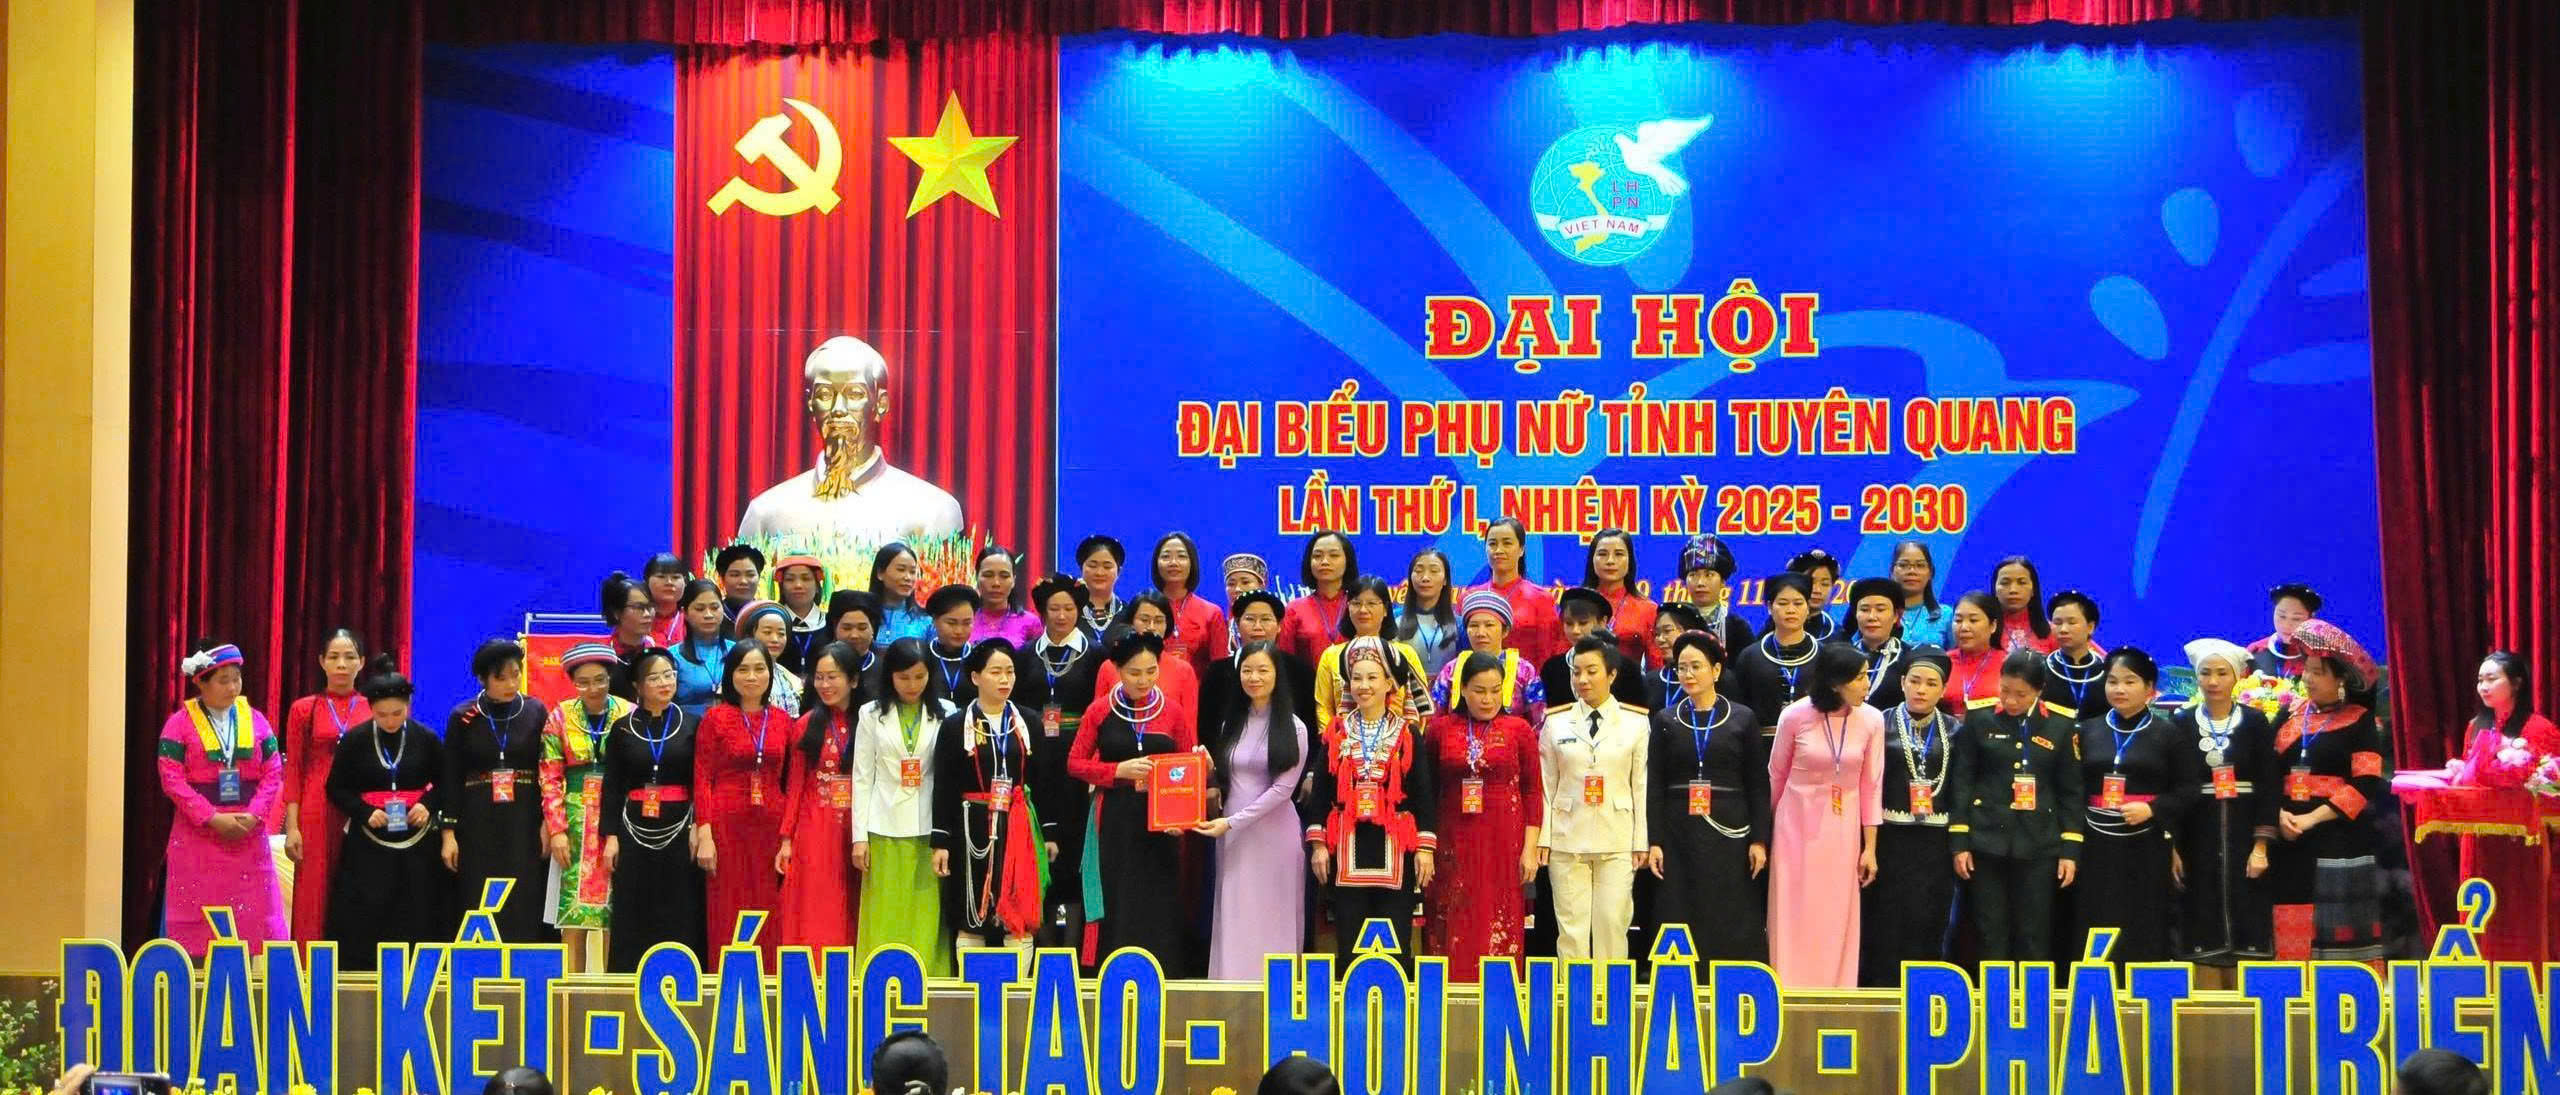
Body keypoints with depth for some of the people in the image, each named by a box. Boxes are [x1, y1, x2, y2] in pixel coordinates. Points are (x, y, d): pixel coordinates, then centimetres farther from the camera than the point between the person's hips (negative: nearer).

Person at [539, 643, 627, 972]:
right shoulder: (560, 718, 6)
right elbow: (550, 779, 4)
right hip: (576, 823, 1)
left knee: (614, 910, -2)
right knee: (573, 908, -4)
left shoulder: (629, 715, 3)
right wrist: (556, 830, -5)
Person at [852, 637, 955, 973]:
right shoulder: (872, 715, 6)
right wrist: (859, 836, 0)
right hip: (884, 831, 0)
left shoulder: (945, 715, 4)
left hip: (929, 830, 0)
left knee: (926, 918, -3)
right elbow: (862, 778, 6)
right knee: (885, 919, -1)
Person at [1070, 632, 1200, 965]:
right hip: (1114, 822, -1)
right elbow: (1075, 763, 4)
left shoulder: (1174, 710, 4)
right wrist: (1120, 770, -11)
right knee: (1116, 905, -1)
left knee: (1158, 908, 0)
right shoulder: (1100, 710, 2)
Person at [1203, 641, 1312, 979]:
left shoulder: (1293, 728, -4)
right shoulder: (1231, 723, 13)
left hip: (1274, 834, -4)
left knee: (1273, 919, -2)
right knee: (1233, 919, 3)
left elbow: (1283, 788, -10)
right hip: (1232, 836, 5)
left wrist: (1232, 822, -14)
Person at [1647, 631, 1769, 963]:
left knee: (1733, 928, -1)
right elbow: (1655, 786, 4)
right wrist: (1653, 842, -4)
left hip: (1729, 834, -1)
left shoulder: (1742, 719, 4)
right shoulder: (1666, 720, 7)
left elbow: (1758, 785, 4)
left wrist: (1759, 840, -4)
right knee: (1681, 925, 0)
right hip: (1679, 836, 1)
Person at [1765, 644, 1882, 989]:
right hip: (1797, 825, -1)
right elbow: (1776, 776, 3)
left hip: (1843, 830, 1)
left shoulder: (1871, 720, -6)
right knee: (1794, 916, 3)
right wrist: (1765, 831, 11)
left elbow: (1871, 786, 0)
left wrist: (1870, 847, 1)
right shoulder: (1795, 716, -10)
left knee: (1837, 919, 4)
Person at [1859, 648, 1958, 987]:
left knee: (1929, 927, 5)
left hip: (1935, 843, 2)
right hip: (1890, 839, -2)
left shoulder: (1953, 730, 7)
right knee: (1886, 925, 0)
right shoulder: (1882, 724, 0)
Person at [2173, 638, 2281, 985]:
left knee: (2247, 933, 0)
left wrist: (2261, 846, -7)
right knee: (2203, 932, 1)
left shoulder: (2256, 723, 2)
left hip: (2244, 837, 0)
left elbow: (2269, 786, 0)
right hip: (2197, 839, 0)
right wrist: (2172, 848, -3)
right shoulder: (2181, 725, 3)